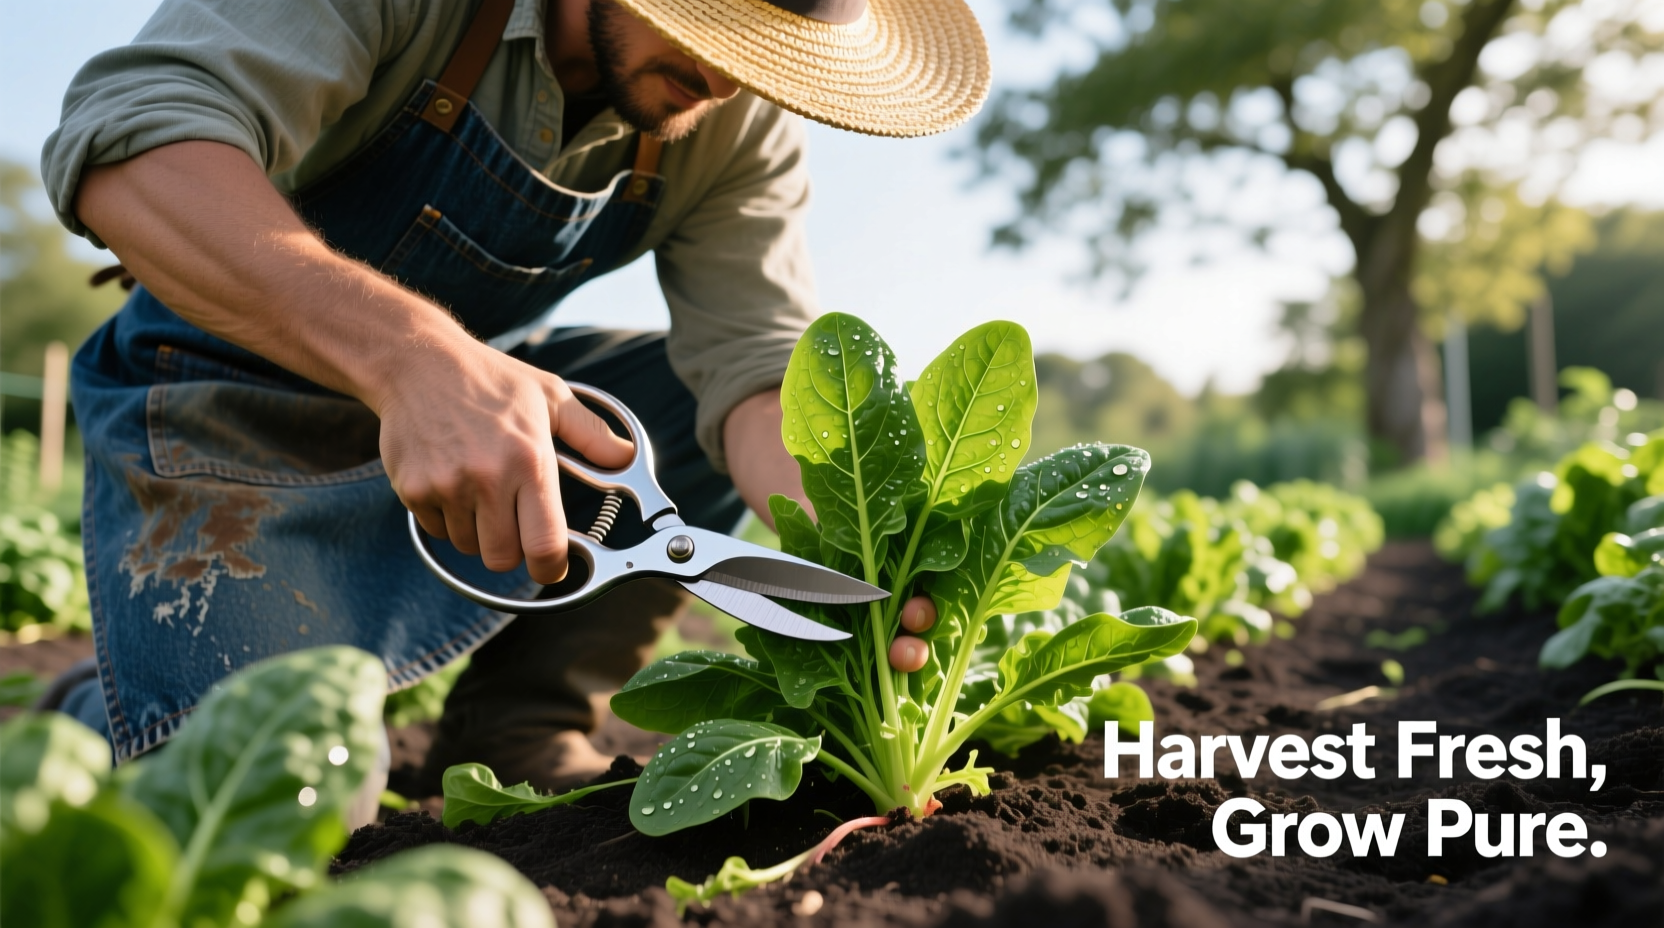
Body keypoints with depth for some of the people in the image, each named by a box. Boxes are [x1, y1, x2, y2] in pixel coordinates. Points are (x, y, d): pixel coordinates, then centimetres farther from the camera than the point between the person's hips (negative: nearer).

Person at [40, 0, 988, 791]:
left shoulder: (741, 127, -11)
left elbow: (756, 360, -19)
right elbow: (128, 148, -36)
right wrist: (413, 357, -53)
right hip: (229, 403, -4)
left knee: (710, 406, -12)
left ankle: (516, 731, -1)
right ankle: (93, 714, 21)